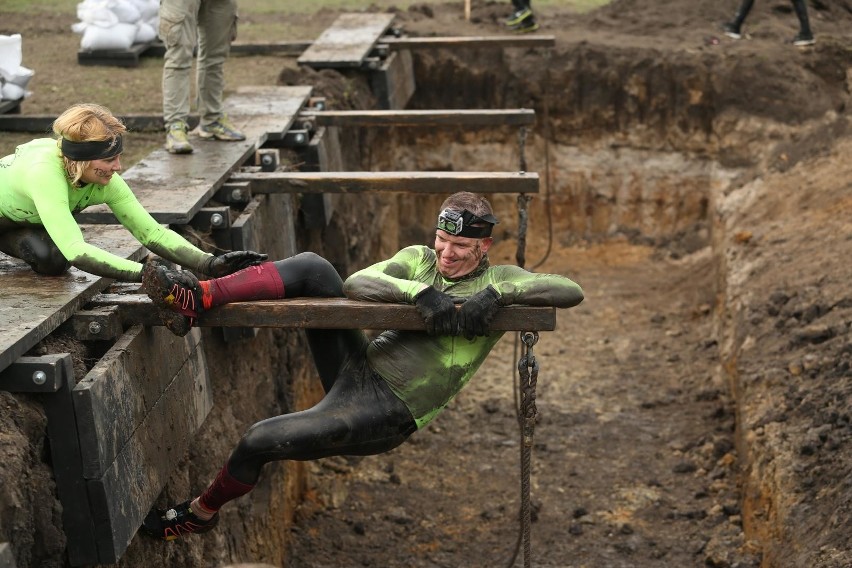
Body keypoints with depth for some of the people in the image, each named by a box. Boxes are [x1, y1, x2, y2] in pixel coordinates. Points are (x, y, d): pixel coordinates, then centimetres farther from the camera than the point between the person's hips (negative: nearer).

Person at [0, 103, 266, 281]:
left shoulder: (107, 183, -26)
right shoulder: (45, 173, -43)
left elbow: (152, 232, -24)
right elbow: (76, 251, -51)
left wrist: (211, 264, -38)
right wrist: (144, 274, -57)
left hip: (24, 218, 4)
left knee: (53, 261, -18)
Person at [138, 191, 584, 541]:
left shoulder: (500, 280, -2)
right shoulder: (419, 259, 9)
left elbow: (571, 291, -17)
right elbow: (356, 284, -9)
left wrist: (495, 294, -27)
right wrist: (421, 292, -25)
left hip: (383, 413, -5)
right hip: (358, 364, 5)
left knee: (258, 440, -15)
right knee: (312, 268, -14)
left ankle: (201, 513, 14)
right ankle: (199, 297, -20)